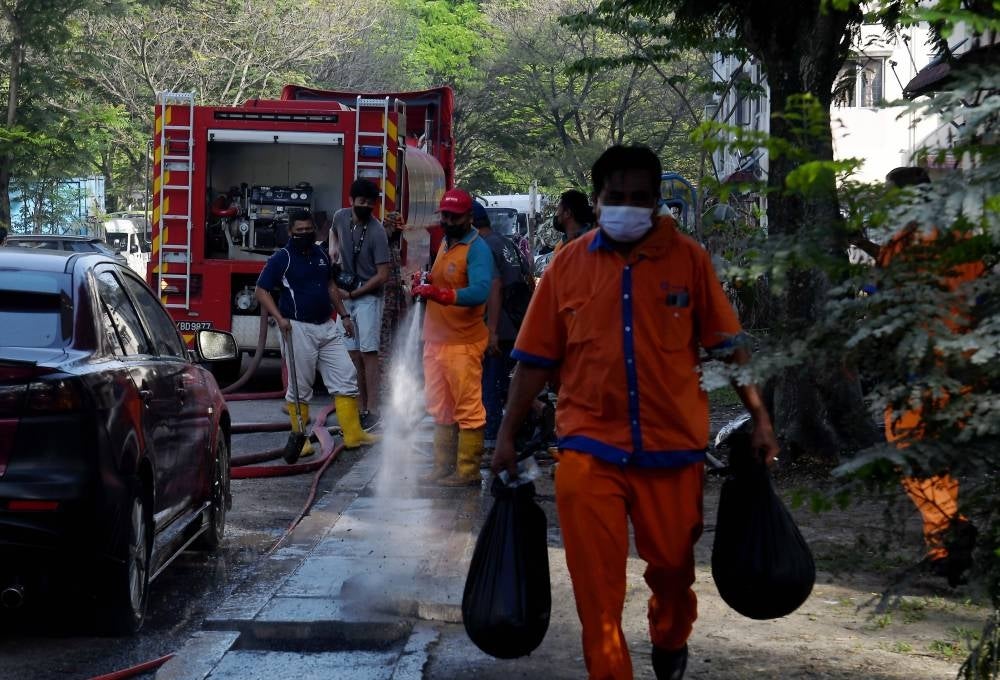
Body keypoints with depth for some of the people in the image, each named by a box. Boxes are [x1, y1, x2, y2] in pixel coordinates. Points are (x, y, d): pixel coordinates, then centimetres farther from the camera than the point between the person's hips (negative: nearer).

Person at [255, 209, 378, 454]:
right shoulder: (281, 259, -6)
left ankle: (353, 434, 7)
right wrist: (279, 318, -19)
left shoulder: (321, 255, 13)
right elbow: (261, 291, -8)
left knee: (345, 376, 3)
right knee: (300, 387, -1)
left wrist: (344, 315, 20)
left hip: (327, 327, 6)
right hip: (298, 330, -6)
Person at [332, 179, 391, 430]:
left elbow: (383, 275, -16)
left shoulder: (377, 232, -16)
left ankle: (372, 411, -11)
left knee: (368, 352, -10)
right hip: (345, 297, 6)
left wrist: (352, 293, -14)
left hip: (368, 297, -6)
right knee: (353, 355, 8)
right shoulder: (341, 217, 1)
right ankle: (361, 407, 14)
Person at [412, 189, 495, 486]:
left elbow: (480, 291, -27)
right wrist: (424, 287, 8)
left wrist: (441, 294, -38)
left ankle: (467, 471, 0)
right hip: (436, 340, 9)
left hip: (464, 343, -9)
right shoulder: (444, 244, 16)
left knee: (468, 409, -3)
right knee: (440, 409, 15)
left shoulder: (477, 249, -12)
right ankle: (442, 467, 24)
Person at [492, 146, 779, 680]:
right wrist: (507, 434, 4)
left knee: (672, 563, 16)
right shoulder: (569, 264, 1)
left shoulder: (688, 258, 0)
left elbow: (727, 345, 3)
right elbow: (537, 359, 5)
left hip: (673, 443, 1)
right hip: (589, 447, 0)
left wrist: (759, 417, -2)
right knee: (595, 581, -1)